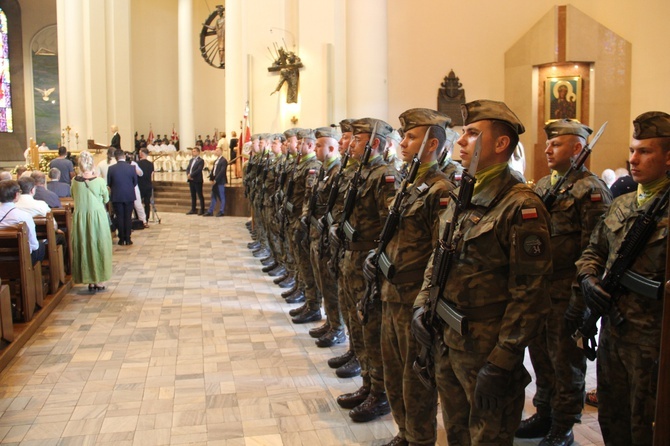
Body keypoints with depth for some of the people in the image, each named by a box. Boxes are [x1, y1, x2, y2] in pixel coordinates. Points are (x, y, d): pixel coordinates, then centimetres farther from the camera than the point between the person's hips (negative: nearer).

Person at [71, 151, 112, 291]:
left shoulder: (75, 181, -5)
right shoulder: (99, 181, -12)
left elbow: (74, 197, 10)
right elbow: (106, 199, 0)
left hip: (80, 218, 2)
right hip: (97, 217, -2)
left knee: (84, 247, 12)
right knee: (99, 246, 10)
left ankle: (90, 281, 17)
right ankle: (100, 281, 15)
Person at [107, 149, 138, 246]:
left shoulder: (111, 168, -7)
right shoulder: (131, 167, -8)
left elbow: (109, 183, 1)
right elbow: (135, 182, 2)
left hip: (117, 197, 0)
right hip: (129, 196, 0)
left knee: (120, 218, 6)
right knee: (128, 217, 7)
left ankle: (122, 239, 8)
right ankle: (128, 239, 8)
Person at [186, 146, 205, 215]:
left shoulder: (201, 160, -6)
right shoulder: (191, 160, 18)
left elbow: (199, 170, -17)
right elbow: (187, 168, 12)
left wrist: (191, 175, -19)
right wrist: (188, 175, -7)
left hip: (197, 180, -7)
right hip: (191, 180, 7)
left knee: (200, 195, -3)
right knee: (193, 195, 11)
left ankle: (202, 210, 1)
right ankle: (193, 209, 16)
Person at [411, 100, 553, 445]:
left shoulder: (521, 206, -17)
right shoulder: (461, 197, 8)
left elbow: (530, 294, -19)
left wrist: (500, 364, -20)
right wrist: (422, 304, 3)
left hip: (486, 349, -7)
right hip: (445, 341, 8)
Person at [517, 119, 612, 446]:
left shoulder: (592, 191, -10)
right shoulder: (542, 186, 13)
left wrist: (579, 299, -18)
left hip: (565, 294, -7)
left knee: (566, 361, 6)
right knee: (540, 355, 16)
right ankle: (544, 415, 32)